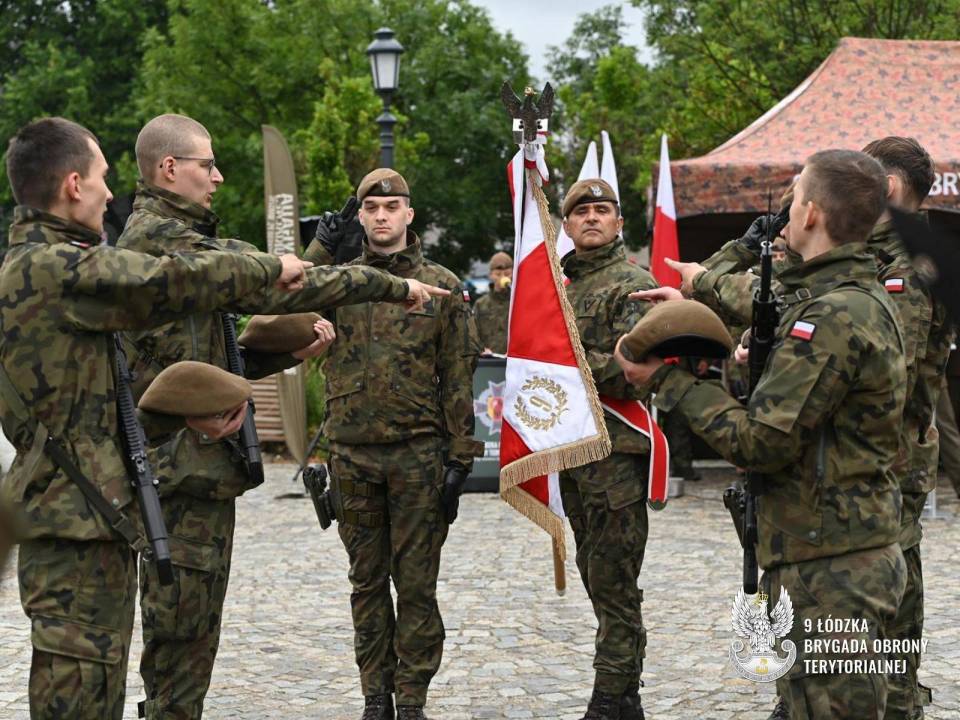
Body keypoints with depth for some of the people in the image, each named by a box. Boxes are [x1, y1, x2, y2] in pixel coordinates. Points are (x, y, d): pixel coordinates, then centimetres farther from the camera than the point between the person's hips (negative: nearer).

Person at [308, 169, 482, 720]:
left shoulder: (442, 286, 2)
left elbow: (459, 378, 1)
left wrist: (459, 457, -4)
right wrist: (322, 250, -19)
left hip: (418, 456, -2)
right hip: (353, 455, 2)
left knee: (416, 583, 2)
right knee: (367, 582, 11)